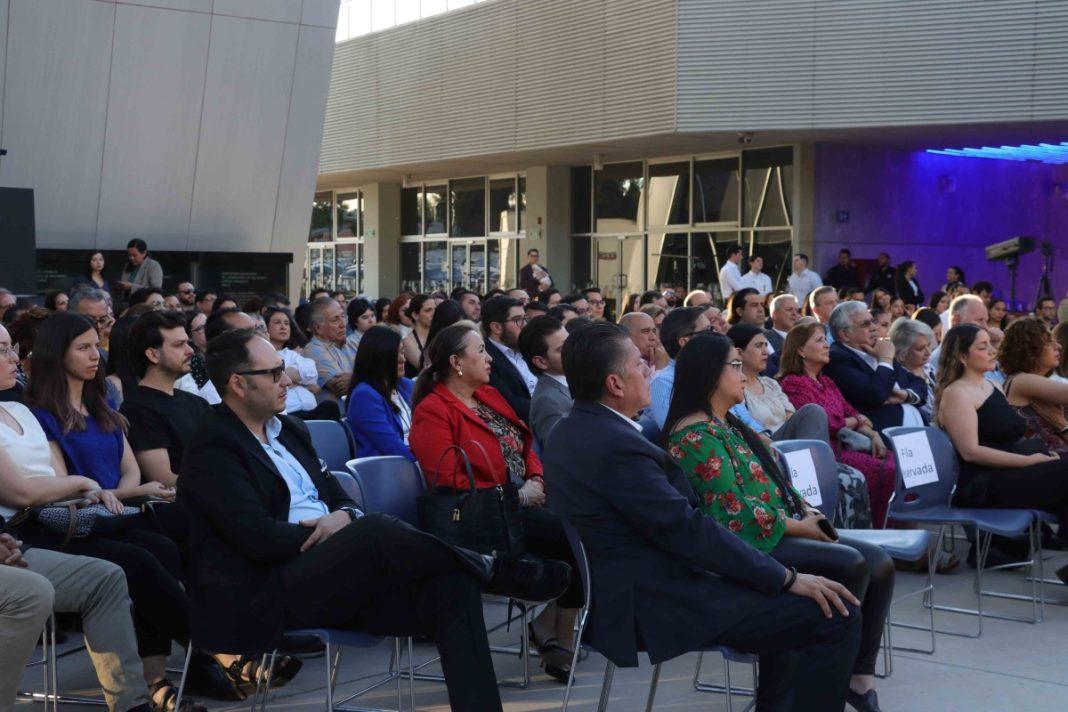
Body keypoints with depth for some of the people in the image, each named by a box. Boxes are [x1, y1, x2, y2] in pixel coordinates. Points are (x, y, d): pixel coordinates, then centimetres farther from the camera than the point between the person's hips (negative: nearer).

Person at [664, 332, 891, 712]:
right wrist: (799, 526, -12)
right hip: (751, 545, -10)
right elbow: (734, 511, -20)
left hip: (781, 535, 10)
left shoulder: (728, 424, 19)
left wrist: (807, 511, 3)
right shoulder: (696, 436, -14)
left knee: (880, 564, -5)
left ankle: (860, 673, -6)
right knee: (850, 565, -26)